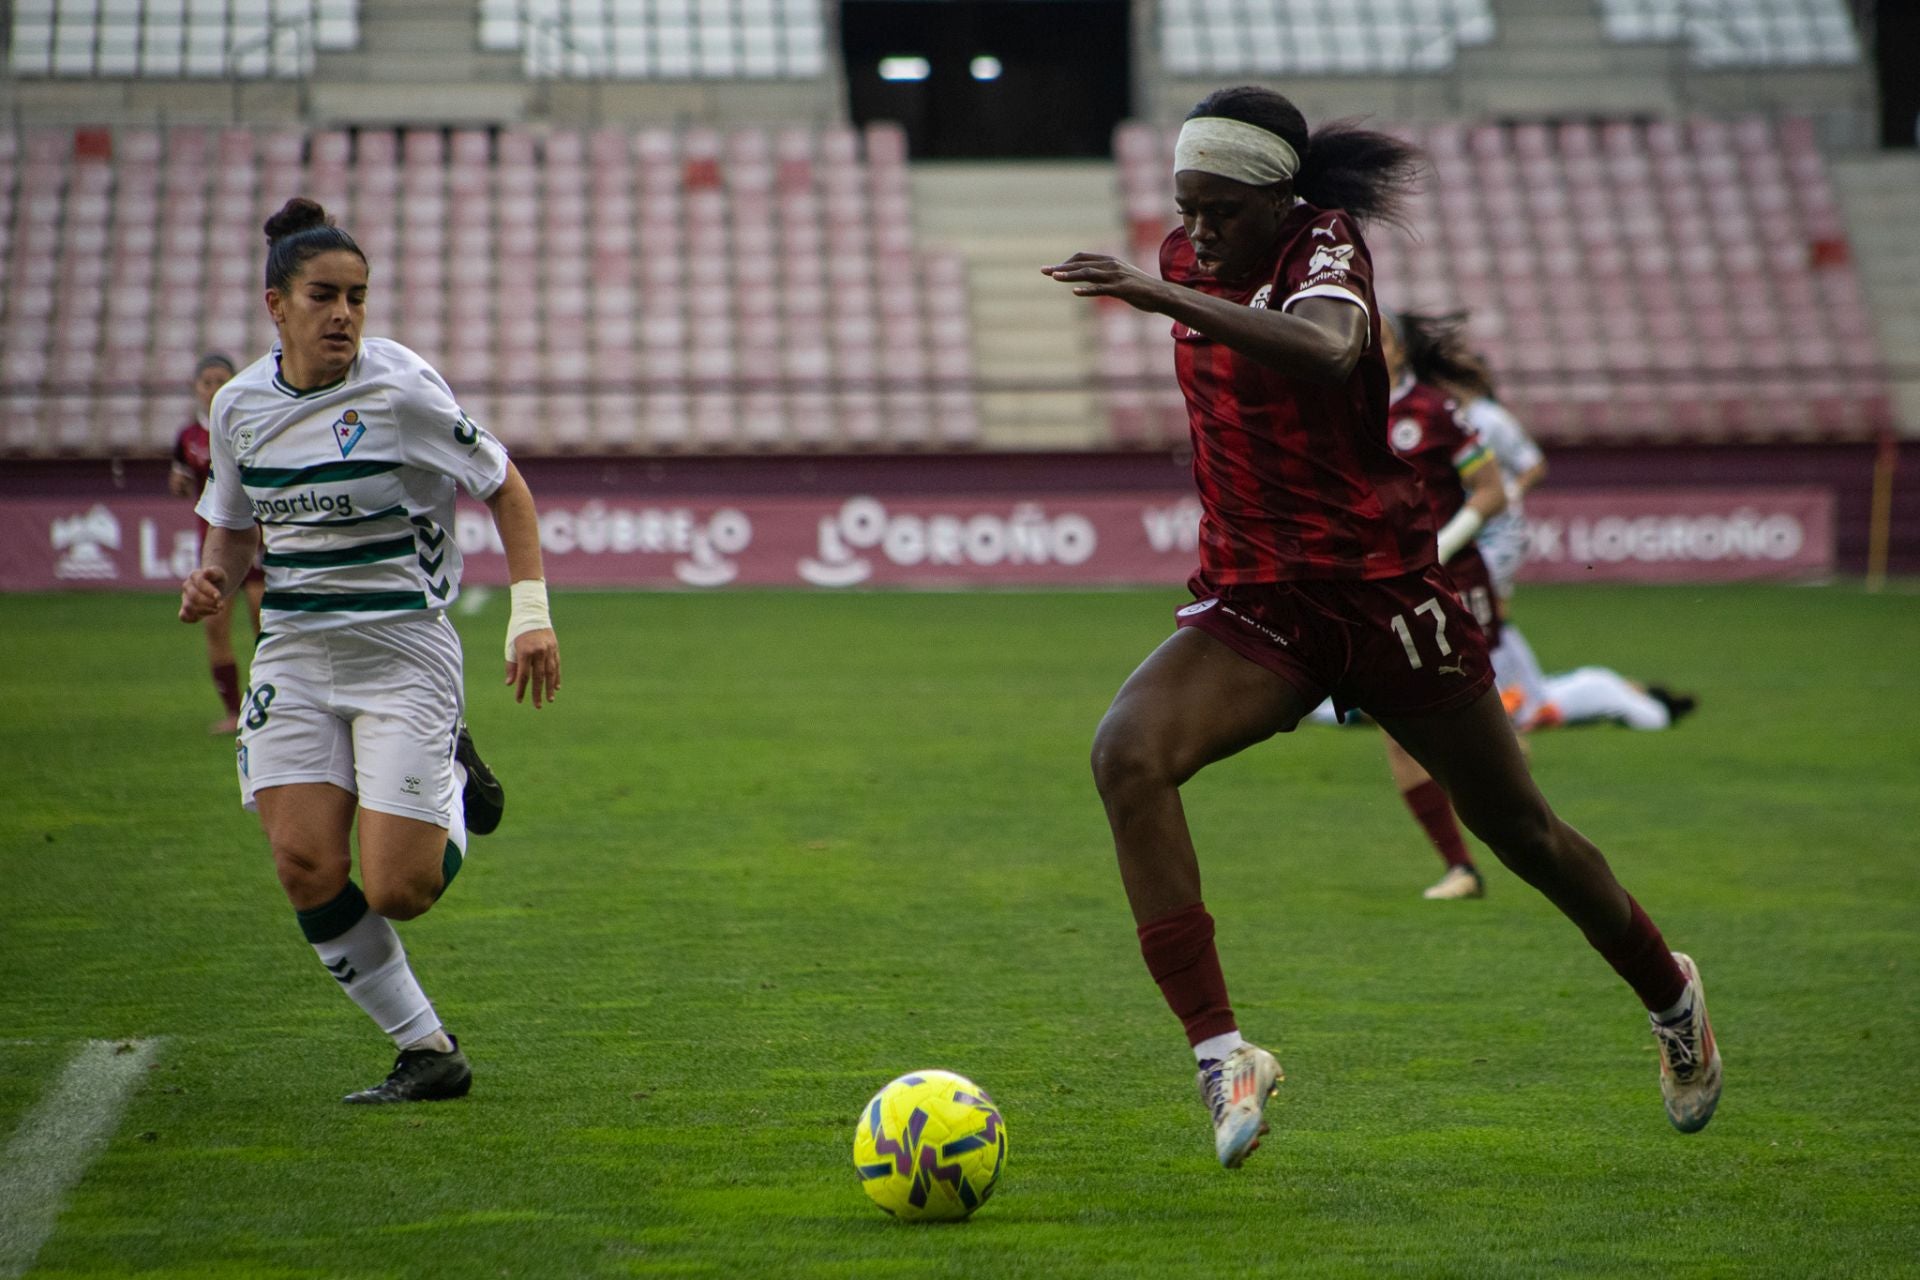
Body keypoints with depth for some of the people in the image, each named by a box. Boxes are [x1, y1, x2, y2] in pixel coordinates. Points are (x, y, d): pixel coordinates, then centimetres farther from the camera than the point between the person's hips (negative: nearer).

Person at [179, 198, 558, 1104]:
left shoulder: (400, 388, -12)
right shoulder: (239, 404, 3)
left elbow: (504, 487, -3)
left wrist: (531, 613, -11)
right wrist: (212, 579, -3)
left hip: (404, 650, -4)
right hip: (293, 655, 4)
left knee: (397, 892, -10)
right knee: (305, 867, -11)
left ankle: (449, 782, 24)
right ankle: (427, 1053, 4)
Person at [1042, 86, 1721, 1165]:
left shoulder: (1325, 251, -17)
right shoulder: (1191, 260, 2)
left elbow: (1326, 350, -43)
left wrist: (1167, 299, -53)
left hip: (1382, 587, -5)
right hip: (1252, 603, 5)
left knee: (1520, 830, 11)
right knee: (1128, 752, -26)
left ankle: (1669, 994, 41)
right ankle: (1220, 1051, -29)